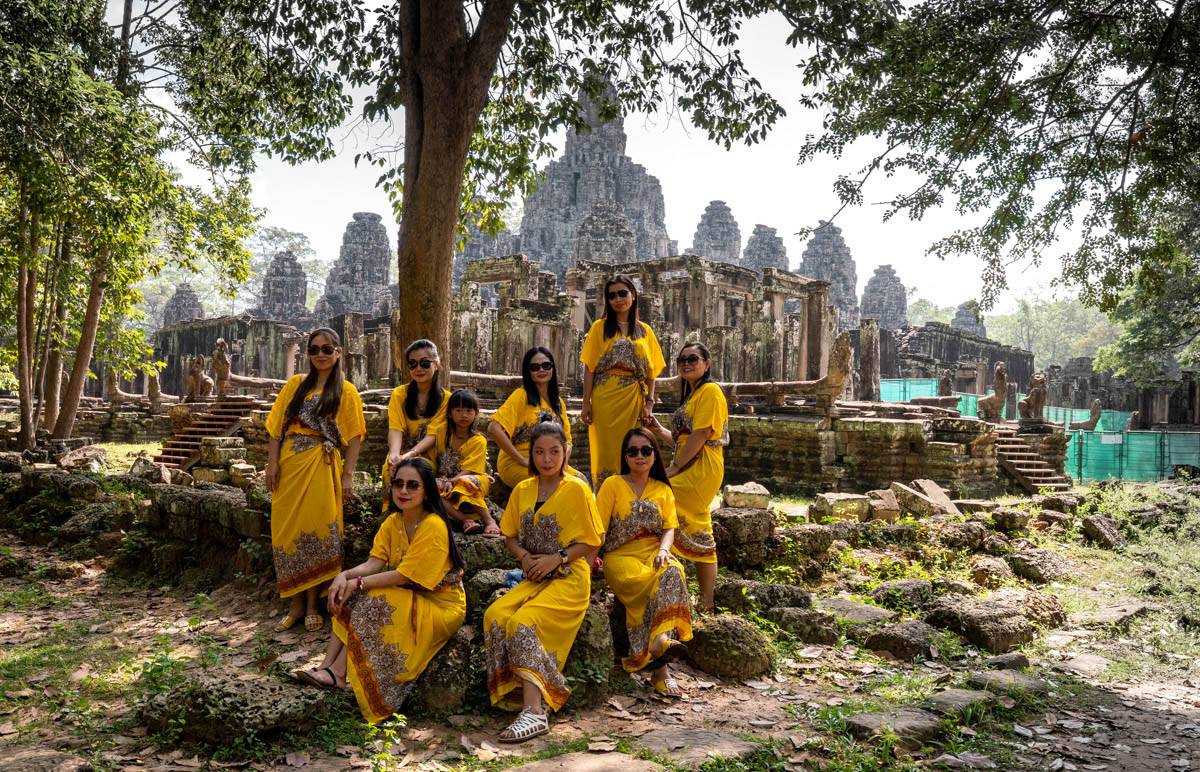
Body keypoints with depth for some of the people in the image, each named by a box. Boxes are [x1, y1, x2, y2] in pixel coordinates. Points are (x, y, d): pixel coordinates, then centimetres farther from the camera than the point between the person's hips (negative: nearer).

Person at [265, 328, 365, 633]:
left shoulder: (345, 390, 4)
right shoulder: (296, 384, 12)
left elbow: (354, 436, 0)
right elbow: (277, 426, 9)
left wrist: (348, 474, -7)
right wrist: (272, 462, -1)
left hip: (321, 467, -3)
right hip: (289, 466, 3)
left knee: (316, 532, -2)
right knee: (287, 532, 4)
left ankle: (312, 605, 10)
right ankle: (296, 604, 14)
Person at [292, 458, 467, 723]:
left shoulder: (433, 526, -22)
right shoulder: (393, 522, 5)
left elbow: (404, 576, -24)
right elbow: (375, 562, -4)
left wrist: (357, 584, -23)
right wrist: (344, 576, -23)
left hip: (440, 607, -8)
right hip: (406, 598, 8)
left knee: (371, 600, -26)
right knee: (348, 595, -10)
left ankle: (338, 673, -19)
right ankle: (327, 666, -15)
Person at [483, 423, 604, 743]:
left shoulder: (577, 490, -3)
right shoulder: (522, 490, 12)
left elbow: (590, 542, -2)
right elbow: (510, 536, 18)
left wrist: (557, 558, -14)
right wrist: (524, 556, -3)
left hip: (569, 578, -5)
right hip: (534, 578, 5)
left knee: (523, 622, -29)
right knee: (495, 615, -23)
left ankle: (534, 712, -30)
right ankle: (513, 691, -18)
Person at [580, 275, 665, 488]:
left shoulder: (645, 331, 13)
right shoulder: (600, 327, 8)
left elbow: (651, 371, 9)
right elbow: (589, 368, 2)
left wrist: (649, 403, -2)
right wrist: (586, 403, -5)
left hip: (633, 399, 2)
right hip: (605, 397, -1)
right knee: (606, 449, -2)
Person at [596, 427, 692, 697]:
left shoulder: (663, 490, 18)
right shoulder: (613, 485, 8)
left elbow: (669, 528, 7)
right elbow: (599, 529, 1)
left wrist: (664, 549, -14)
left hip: (654, 553, 3)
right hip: (621, 556, -3)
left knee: (672, 571, -33)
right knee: (655, 582, -33)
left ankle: (661, 640, -44)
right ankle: (661, 667, -33)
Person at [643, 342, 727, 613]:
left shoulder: (710, 391, -8)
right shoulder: (691, 395, 23)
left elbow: (700, 436, -17)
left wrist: (674, 467, -14)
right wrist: (658, 430, 8)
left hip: (701, 469, -10)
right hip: (690, 469, 10)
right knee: (699, 535, 10)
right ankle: (706, 603, 15)